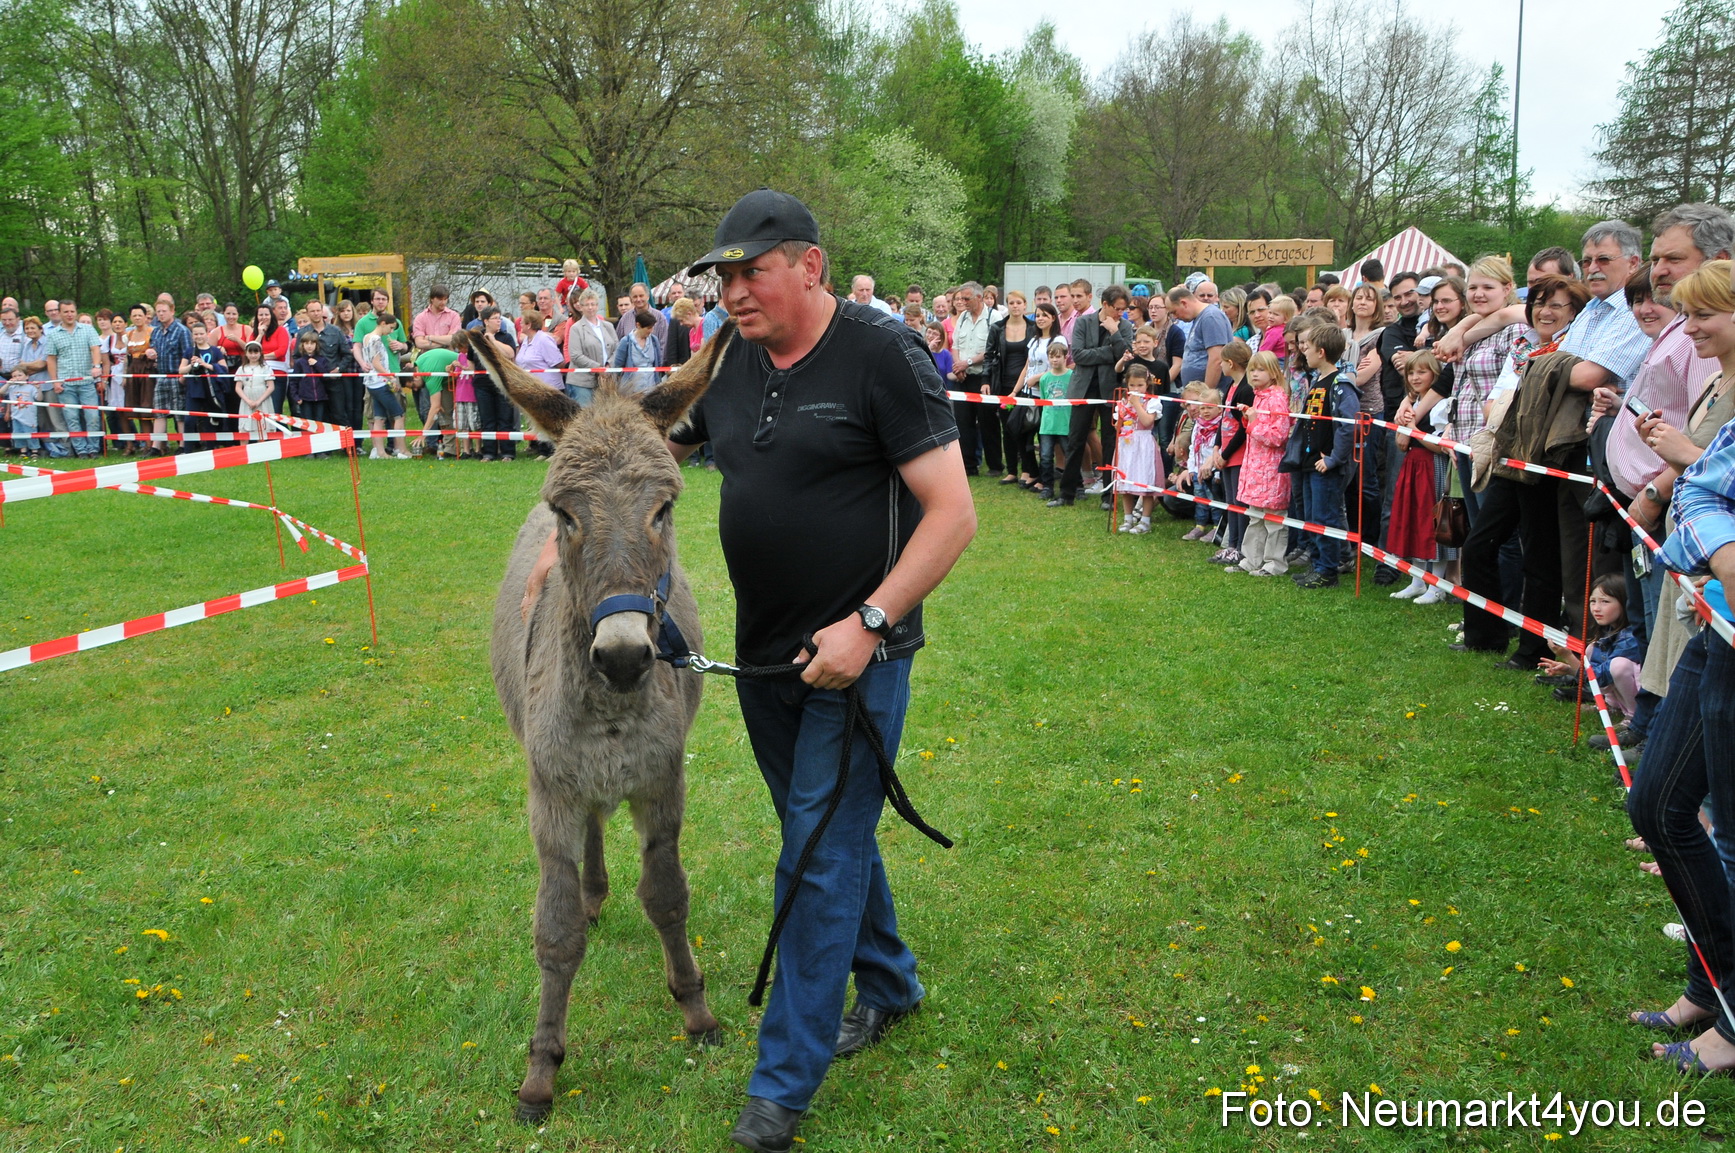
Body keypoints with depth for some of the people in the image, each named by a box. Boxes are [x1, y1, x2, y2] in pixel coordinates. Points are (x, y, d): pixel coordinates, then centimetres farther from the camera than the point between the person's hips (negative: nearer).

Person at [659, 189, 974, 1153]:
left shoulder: (882, 357, -15)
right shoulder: (729, 363, 4)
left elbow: (953, 513, -17)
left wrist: (867, 624, -22)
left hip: (855, 657, -6)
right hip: (763, 653, 7)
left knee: (821, 855, -1)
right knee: (825, 831, 20)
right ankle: (888, 983, 43)